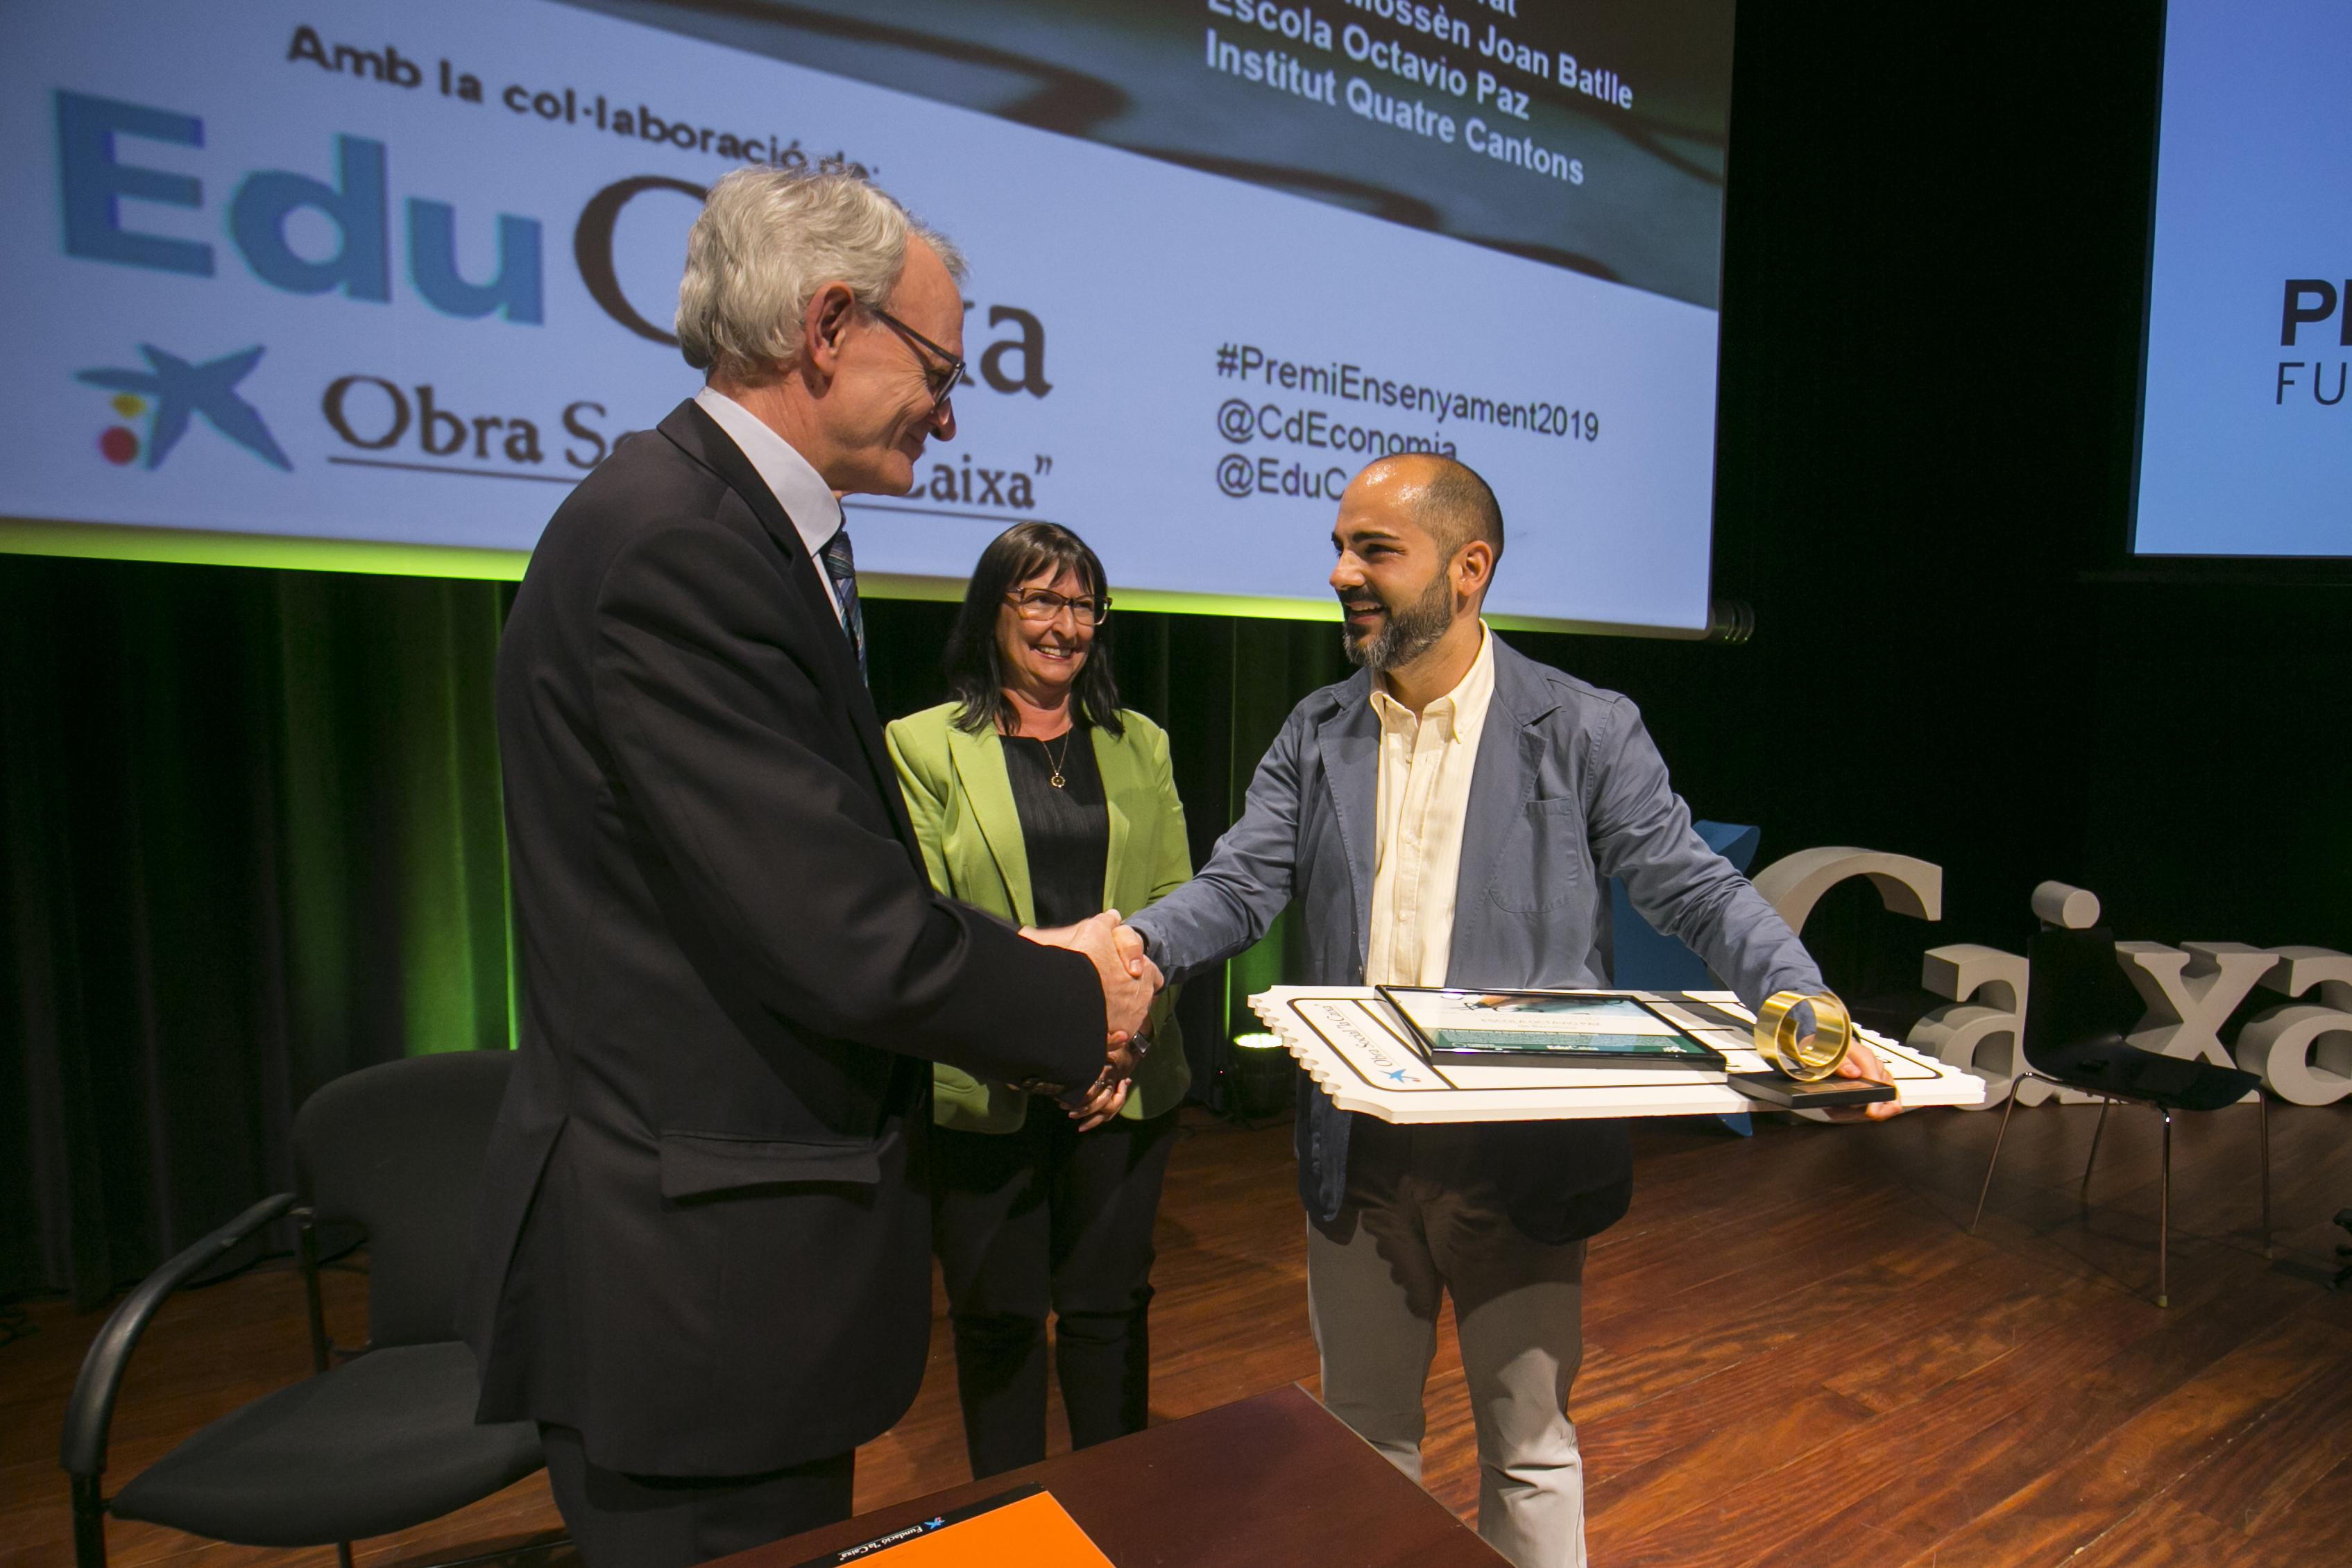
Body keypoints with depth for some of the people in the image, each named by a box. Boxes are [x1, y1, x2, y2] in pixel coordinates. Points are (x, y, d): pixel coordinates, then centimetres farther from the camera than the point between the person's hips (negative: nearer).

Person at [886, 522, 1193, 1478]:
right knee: (996, 1317, 13)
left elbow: (1177, 905, 6)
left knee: (1108, 1306, 14)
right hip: (982, 1083, -2)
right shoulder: (923, 746, -1)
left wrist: (1132, 1018, -9)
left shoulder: (1141, 746, 10)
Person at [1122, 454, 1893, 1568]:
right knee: (1363, 1431, 22)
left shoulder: (1587, 732, -6)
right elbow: (1240, 886, -5)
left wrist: (1804, 1007, -26)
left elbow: (1696, 889, -9)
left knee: (1529, 1447, 18)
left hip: (1520, 1156, -3)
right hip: (1357, 1151, 3)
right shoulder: (1316, 735, 3)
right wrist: (1134, 945, -24)